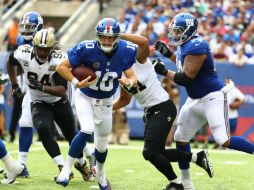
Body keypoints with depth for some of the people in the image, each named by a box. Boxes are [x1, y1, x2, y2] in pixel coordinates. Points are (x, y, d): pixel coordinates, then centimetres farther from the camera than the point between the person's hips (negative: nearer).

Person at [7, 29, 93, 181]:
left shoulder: (59, 60, -28)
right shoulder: (24, 54, -21)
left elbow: (62, 90, -32)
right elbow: (10, 63, 4)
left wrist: (41, 87, -43)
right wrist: (15, 86, 6)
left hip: (59, 102, 0)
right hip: (39, 104, 0)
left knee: (71, 134, 14)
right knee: (44, 130, -28)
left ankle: (82, 164, 41)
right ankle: (62, 167, -24)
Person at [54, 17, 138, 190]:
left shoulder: (125, 51, -18)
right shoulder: (87, 49, -27)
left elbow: (133, 77, -13)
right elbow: (62, 67, -21)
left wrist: (130, 82, -36)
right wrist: (76, 83, -34)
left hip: (106, 101, 3)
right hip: (85, 97, -3)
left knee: (102, 144, 14)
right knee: (87, 130, -29)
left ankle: (100, 172, 45)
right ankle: (66, 169, -18)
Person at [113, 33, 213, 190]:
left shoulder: (139, 60, -12)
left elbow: (144, 41, -34)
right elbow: (124, 100, 22)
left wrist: (119, 35, -27)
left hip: (164, 108, -9)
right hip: (150, 112, 9)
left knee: (150, 152, -13)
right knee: (157, 153, 11)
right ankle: (198, 157, 25)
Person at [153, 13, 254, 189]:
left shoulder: (196, 47, -23)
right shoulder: (186, 44, 6)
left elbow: (186, 78, -22)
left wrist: (164, 72, -10)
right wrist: (168, 53, 16)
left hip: (212, 97, -10)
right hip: (195, 100, 10)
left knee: (224, 140, -20)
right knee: (181, 139, 13)